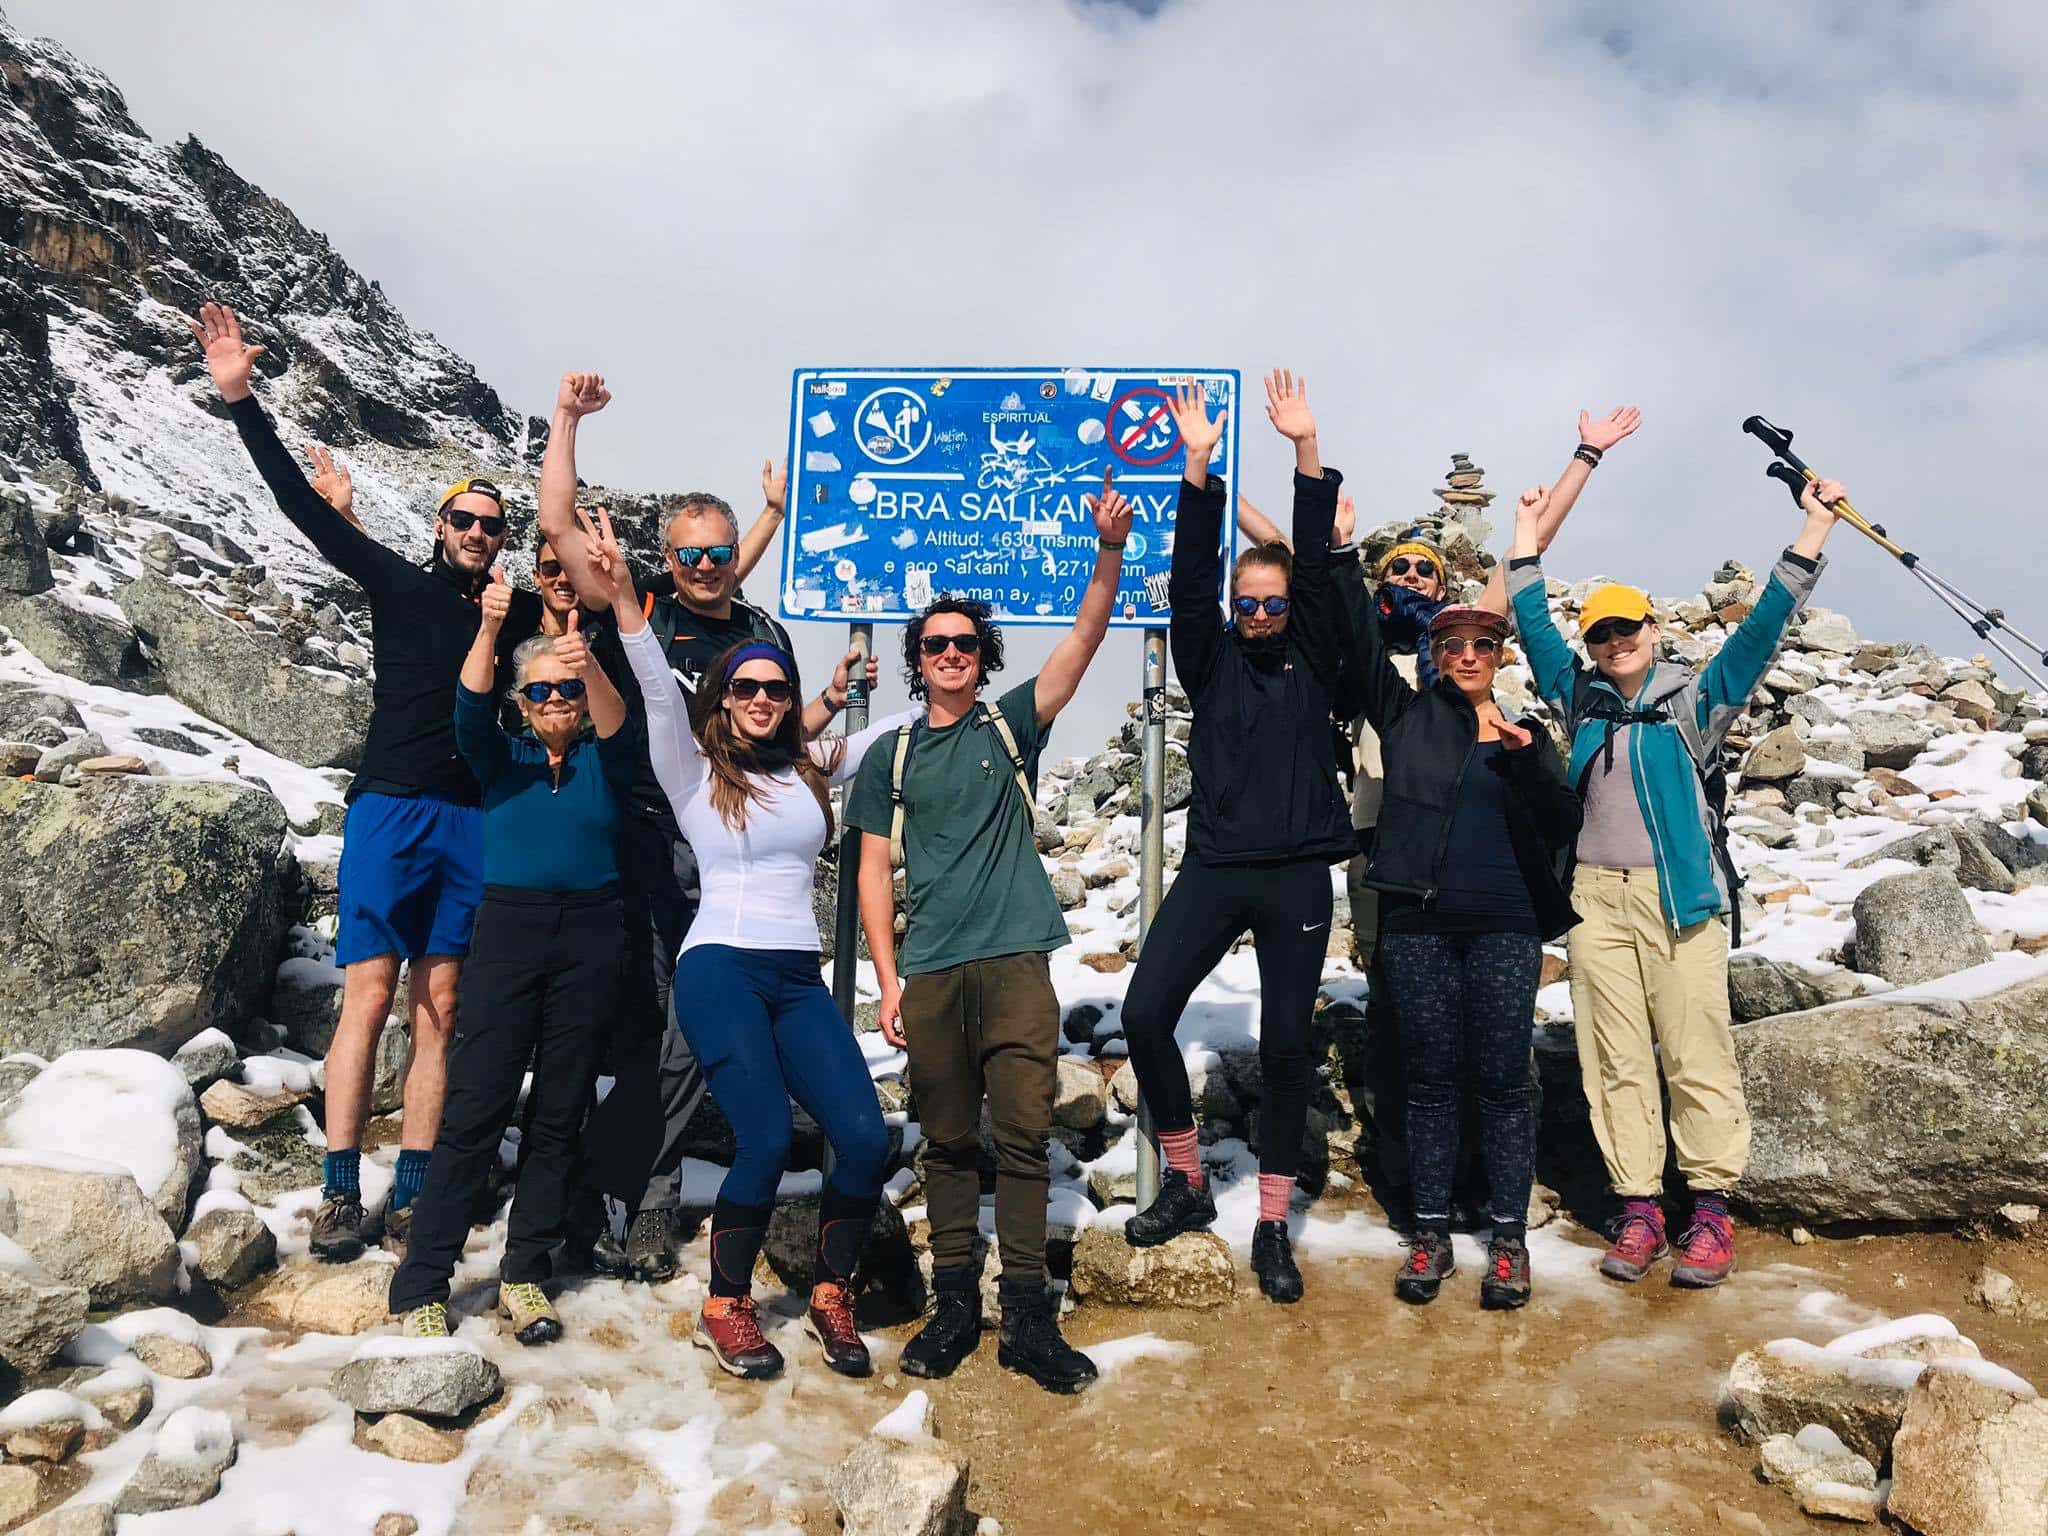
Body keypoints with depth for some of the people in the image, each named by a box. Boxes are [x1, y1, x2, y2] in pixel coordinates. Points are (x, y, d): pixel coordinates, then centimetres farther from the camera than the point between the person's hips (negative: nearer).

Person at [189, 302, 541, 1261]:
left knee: (439, 1009, 2)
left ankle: (410, 1196, 7)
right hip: (389, 810, -2)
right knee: (370, 994, -6)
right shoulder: (397, 585, 7)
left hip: (471, 821, 2)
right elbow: (304, 506, 2)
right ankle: (339, 1193, 1)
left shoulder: (516, 611, 13)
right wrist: (240, 400, -5)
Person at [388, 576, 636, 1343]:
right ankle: (421, 1287, 3)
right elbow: (470, 709, -11)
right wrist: (489, 628, -29)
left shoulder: (602, 763, 9)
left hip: (590, 937, 1)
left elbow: (617, 727, -14)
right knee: (474, 1111, -5)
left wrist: (588, 663, -35)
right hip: (508, 929, -1)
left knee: (559, 1114, 6)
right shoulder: (502, 758, 9)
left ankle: (524, 1274, 17)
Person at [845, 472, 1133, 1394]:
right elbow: (874, 872, 9)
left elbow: (1082, 640, -2)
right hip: (929, 970, 1)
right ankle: (954, 1307, 18)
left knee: (1023, 1134, -3)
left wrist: (1108, 553, -17)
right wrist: (887, 977, 1)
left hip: (1015, 960, -1)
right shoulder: (889, 756, 11)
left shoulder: (1011, 725, 10)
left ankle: (1028, 1317, 4)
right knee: (947, 1142, 8)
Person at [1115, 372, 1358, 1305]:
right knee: (1145, 1015, -9)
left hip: (1298, 876, 0)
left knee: (1286, 1046, 1)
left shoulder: (1313, 660, 7)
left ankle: (1272, 1228, 14)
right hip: (1213, 869, 1)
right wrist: (1197, 466, -13)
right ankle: (1186, 1184, 11)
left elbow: (1319, 565, -3)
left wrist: (1306, 449, -11)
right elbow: (1189, 580, -4)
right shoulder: (1211, 659, 8)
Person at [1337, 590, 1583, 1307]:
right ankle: (1430, 1233, 17)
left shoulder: (1525, 733, 11)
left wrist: (1528, 759, -13)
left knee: (1501, 1081, 2)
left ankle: (1509, 1239, 13)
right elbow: (1362, 637, -1)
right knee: (1430, 1079, 6)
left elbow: (1564, 826, 1)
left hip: (1505, 927, 0)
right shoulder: (1407, 714, 8)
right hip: (1418, 924, 0)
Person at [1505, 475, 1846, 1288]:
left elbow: (1761, 630, -1)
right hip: (1597, 898, 3)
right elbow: (1534, 627, 16)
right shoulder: (1580, 698, 13)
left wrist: (1812, 533, -6)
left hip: (1681, 895, -3)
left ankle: (1711, 1211, 5)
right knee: (1617, 1058, 3)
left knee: (1696, 1053, -3)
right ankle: (1638, 1210, 9)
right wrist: (1527, 540, 17)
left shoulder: (1695, 698, 5)